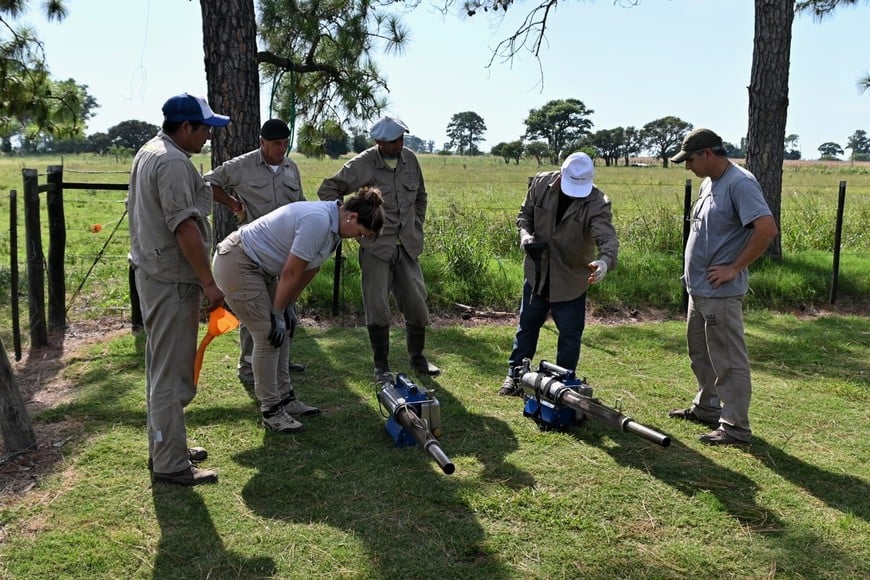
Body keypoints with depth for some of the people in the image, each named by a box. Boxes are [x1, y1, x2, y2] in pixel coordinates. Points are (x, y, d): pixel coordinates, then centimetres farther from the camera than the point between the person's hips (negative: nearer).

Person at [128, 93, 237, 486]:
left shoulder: (149, 152, 14)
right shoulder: (173, 162, -19)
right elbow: (185, 228, -24)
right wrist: (209, 283, -21)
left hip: (152, 273, 11)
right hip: (172, 280, -11)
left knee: (163, 368, 18)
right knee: (172, 373, -3)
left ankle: (164, 446, 30)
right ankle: (170, 464, 5)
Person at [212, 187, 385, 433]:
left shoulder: (332, 225, 4)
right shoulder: (318, 221, -27)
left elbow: (308, 271, 10)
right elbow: (290, 272, -23)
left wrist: (284, 308, 10)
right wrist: (278, 314, -14)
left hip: (257, 268, 10)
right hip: (236, 264, -10)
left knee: (281, 332, 12)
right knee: (267, 335, -8)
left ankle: (285, 399, 22)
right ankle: (271, 411, 3)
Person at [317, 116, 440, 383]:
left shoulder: (410, 159, 5)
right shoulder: (362, 165, -9)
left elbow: (421, 196, 21)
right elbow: (327, 189, -2)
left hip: (407, 246, 4)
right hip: (375, 247, -4)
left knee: (417, 304, 7)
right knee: (377, 307, -2)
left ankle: (418, 359, 26)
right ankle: (381, 366, 14)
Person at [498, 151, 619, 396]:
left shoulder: (597, 203, -20)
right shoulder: (541, 183, -10)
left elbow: (608, 238, -33)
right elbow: (525, 214, 3)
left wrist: (605, 260, -55)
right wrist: (525, 234, -18)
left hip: (572, 279, -2)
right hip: (537, 272, 3)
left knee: (570, 335, 6)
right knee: (527, 325, 16)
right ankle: (515, 375, 31)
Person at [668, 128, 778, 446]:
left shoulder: (740, 184, -18)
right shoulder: (709, 183, 12)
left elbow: (767, 229, -27)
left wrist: (734, 268, -20)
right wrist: (693, 275, 14)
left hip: (721, 293, -10)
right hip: (698, 289, 10)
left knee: (728, 361, -1)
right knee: (700, 353, 21)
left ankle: (736, 427, 8)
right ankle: (706, 408, 36)